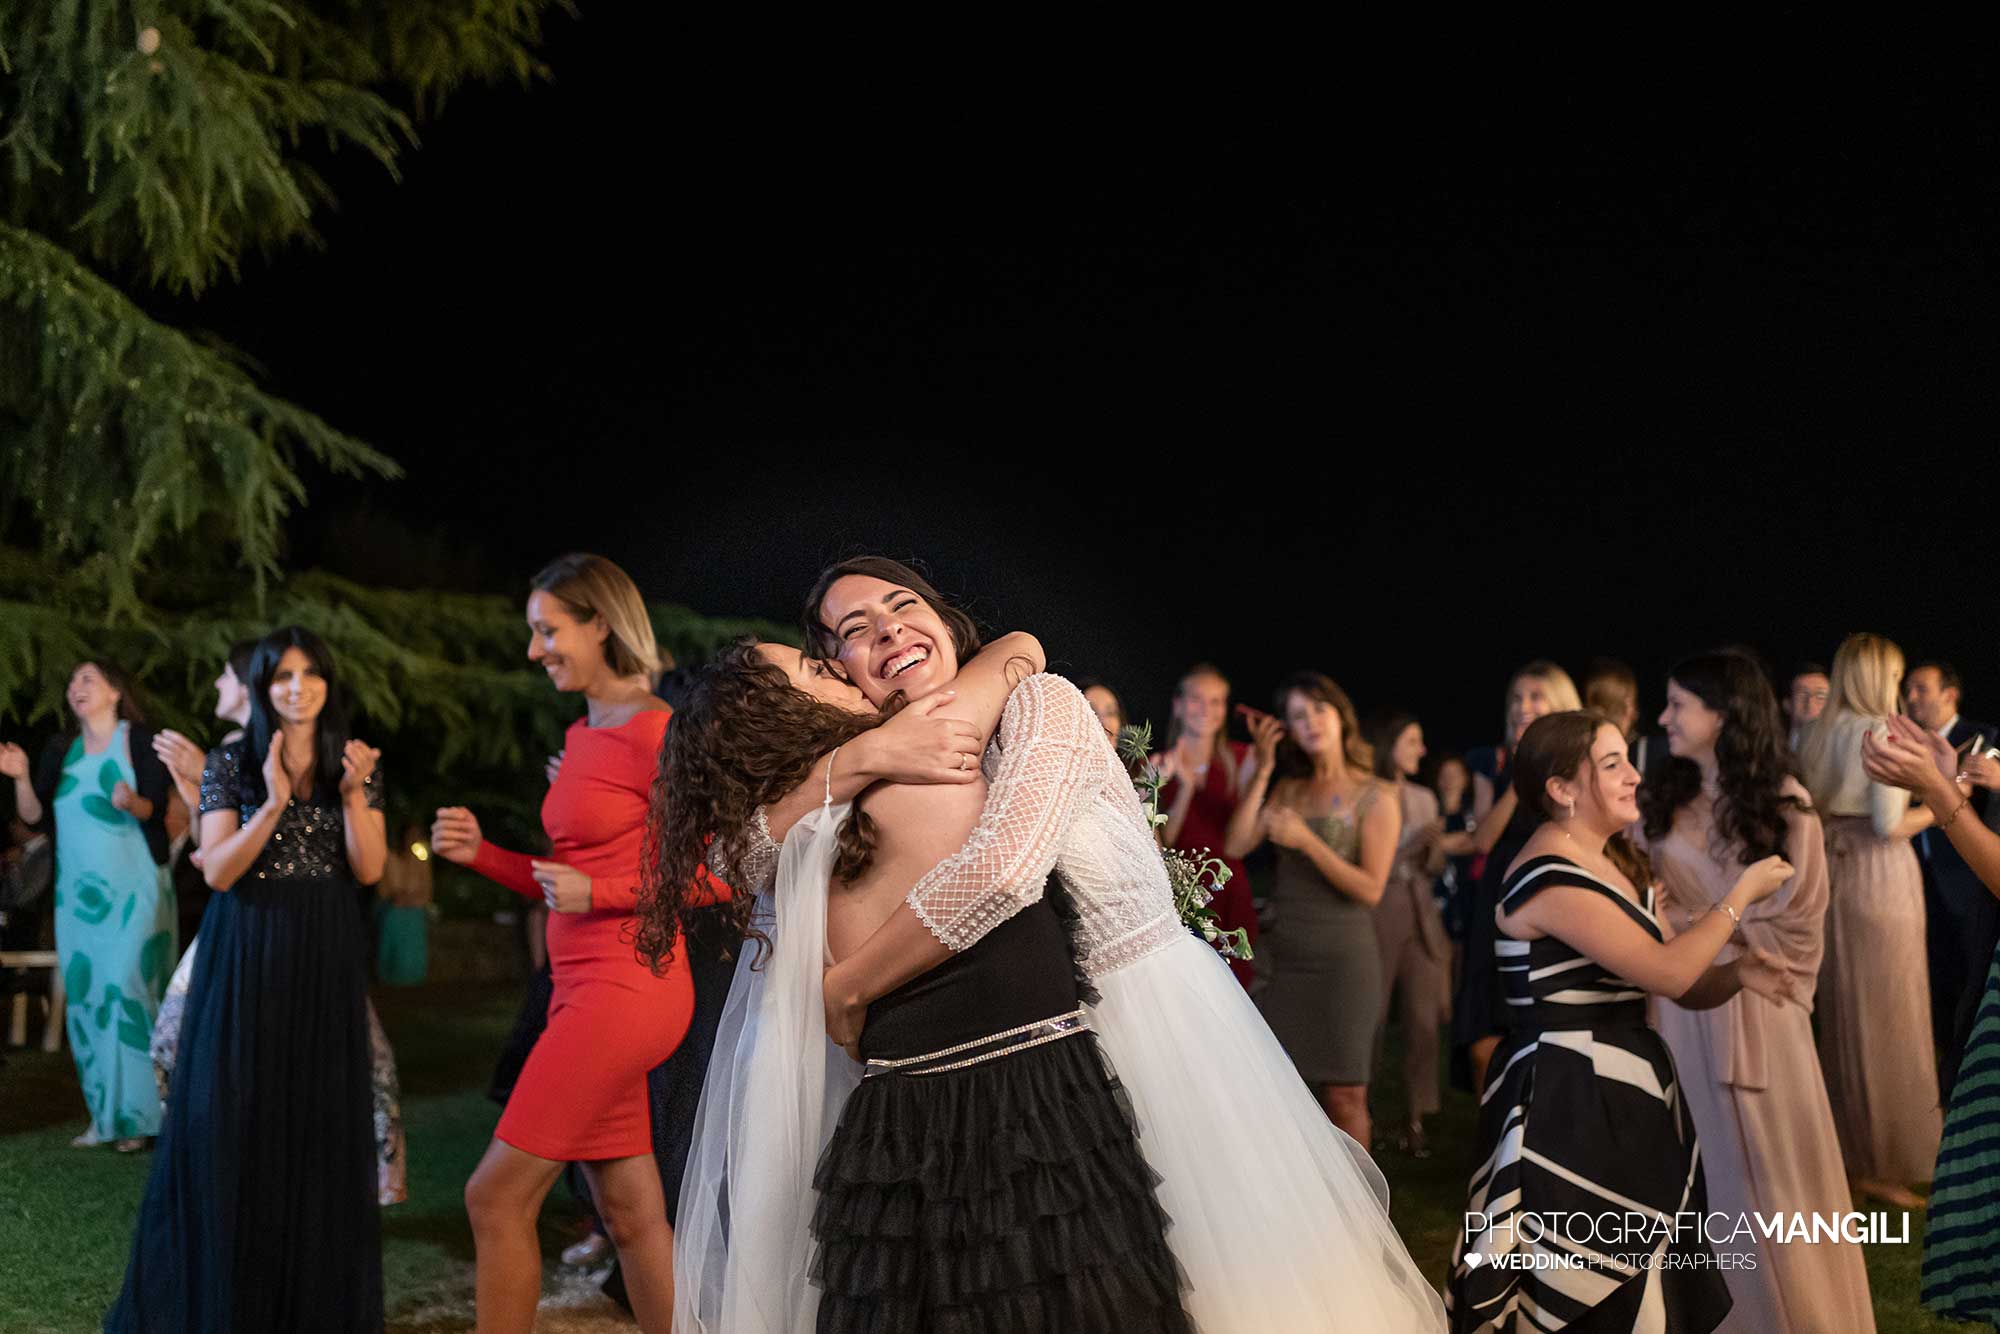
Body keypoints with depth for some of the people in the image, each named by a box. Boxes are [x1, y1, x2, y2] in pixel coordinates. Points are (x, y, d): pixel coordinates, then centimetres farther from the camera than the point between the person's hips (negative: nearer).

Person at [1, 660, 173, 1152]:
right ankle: (104, 1116, 9)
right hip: (77, 892, 6)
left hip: (132, 889, -6)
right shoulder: (60, 750, 13)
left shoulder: (138, 738, -2)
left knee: (126, 992, -12)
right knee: (84, 1000, 4)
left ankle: (137, 1115, -9)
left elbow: (157, 807, -10)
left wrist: (132, 802, -30)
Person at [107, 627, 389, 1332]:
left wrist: (353, 793, -16)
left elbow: (369, 870, -3)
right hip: (246, 955, -1)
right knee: (232, 1120, 0)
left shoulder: (355, 763, 5)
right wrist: (273, 805, -21)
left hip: (326, 958, 2)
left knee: (321, 1123, 4)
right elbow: (217, 872, -9)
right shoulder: (230, 763, 0)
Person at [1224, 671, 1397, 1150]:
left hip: (1343, 958, -4)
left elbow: (1370, 889, -11)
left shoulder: (1375, 798, -4)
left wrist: (1307, 841, -17)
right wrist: (1263, 770, -3)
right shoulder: (1288, 790, 10)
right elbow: (1235, 846, -3)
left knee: (1344, 1093, 0)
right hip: (1285, 956, 4)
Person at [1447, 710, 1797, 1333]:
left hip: (1623, 1096, 9)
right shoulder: (1552, 877, -18)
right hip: (1571, 1105, -9)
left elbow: (1687, 987, 12)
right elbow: (1667, 972, -22)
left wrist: (1737, 971, -10)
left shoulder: (1620, 866, 12)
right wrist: (1740, 895, -10)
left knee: (1639, 1283, 14)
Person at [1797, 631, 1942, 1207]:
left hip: (1829, 873, 7)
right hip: (1881, 877, -7)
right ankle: (1880, 1164, 8)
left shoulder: (1817, 733, 8)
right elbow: (1890, 824, -18)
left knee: (1842, 1013, 16)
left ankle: (1845, 1147, 26)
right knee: (1888, 1018, 2)